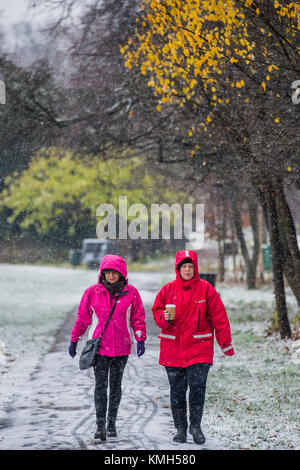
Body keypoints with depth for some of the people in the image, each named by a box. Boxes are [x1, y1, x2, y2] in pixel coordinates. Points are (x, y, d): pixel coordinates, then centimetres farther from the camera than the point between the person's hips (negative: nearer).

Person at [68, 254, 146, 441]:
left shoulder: (131, 292, 0)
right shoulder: (92, 292, 0)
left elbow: (138, 318, 4)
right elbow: (82, 318, 8)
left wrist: (141, 339, -5)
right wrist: (74, 340, 10)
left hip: (121, 348, 1)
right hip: (99, 347, -1)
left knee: (116, 385, 10)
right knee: (101, 385, -7)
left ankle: (112, 422, 20)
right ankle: (100, 425, -8)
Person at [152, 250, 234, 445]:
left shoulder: (205, 288, 0)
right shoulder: (168, 289, 5)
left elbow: (219, 317, 3)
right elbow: (157, 310, 14)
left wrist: (226, 344, 2)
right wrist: (164, 317, -11)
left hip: (199, 348, -2)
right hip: (173, 348, 2)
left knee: (197, 387, -12)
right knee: (177, 390, 7)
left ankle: (195, 425, 6)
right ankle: (180, 428, 20)